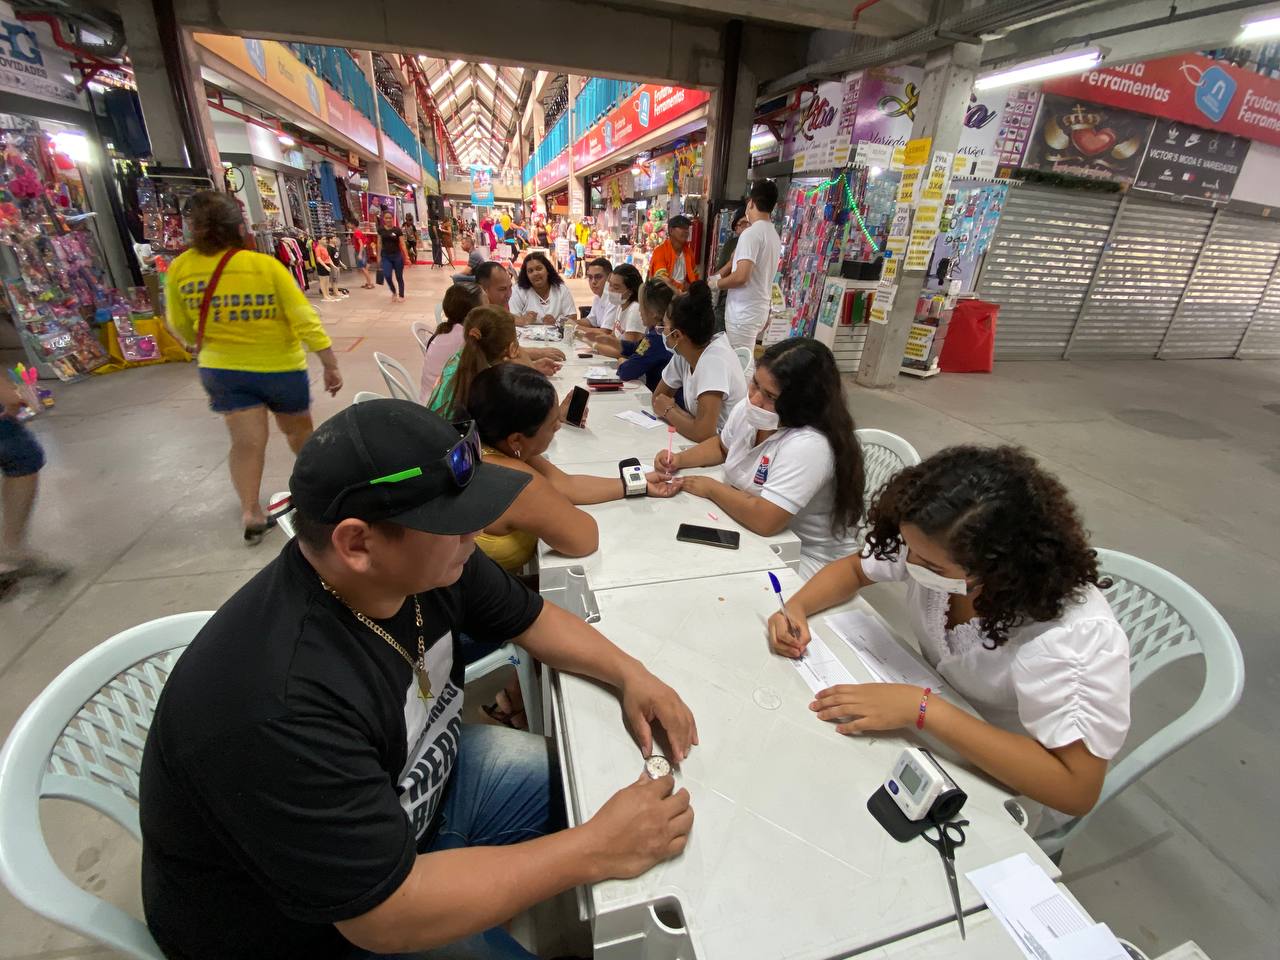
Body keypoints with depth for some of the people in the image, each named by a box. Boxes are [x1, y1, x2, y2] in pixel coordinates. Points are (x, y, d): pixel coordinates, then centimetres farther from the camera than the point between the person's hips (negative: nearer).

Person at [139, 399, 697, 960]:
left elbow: (531, 617, -2)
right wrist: (597, 850, -28)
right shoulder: (280, 706, -39)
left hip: (412, 785, 6)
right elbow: (387, 913, -32)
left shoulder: (426, 563, -18)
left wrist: (629, 674, -16)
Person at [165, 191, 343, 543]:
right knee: (298, 429, 19)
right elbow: (306, 321, -19)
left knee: (246, 441, 5)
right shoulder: (266, 266, -16)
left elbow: (180, 326, 7)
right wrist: (331, 366, -12)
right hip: (279, 367, -2)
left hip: (222, 369, 2)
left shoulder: (179, 269, -5)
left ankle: (250, 513, 2)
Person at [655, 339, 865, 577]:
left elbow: (765, 519, -37)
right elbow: (722, 446, 16)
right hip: (753, 534, 7)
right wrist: (680, 459, -3)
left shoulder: (809, 445, -32)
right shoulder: (747, 411, -6)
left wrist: (712, 488, -21)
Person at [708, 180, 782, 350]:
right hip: (760, 309, 9)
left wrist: (715, 283, -6)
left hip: (744, 312, -9)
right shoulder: (774, 236, 13)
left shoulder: (751, 233, -15)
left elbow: (741, 276, -24)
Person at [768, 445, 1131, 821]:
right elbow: (854, 568, -3)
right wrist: (796, 606, -20)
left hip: (1010, 787, -4)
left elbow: (1076, 789, -34)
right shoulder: (933, 550, -20)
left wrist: (923, 708, -39)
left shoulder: (1075, 635, -34)